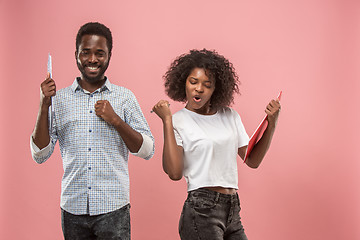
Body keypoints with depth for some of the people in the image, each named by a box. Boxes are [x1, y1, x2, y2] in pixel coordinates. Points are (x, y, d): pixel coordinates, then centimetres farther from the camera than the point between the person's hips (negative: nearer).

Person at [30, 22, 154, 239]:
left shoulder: (124, 97, 4)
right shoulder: (59, 99, 6)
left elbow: (147, 150, 2)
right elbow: (40, 155, 4)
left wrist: (115, 120, -11)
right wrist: (44, 106, -6)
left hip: (113, 208, -1)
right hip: (73, 207, 1)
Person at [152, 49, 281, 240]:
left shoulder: (229, 116, 13)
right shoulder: (178, 121, -3)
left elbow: (253, 160, 12)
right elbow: (174, 173, -16)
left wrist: (271, 124, 4)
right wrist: (167, 121, -16)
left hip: (232, 209, 6)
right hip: (201, 210, -5)